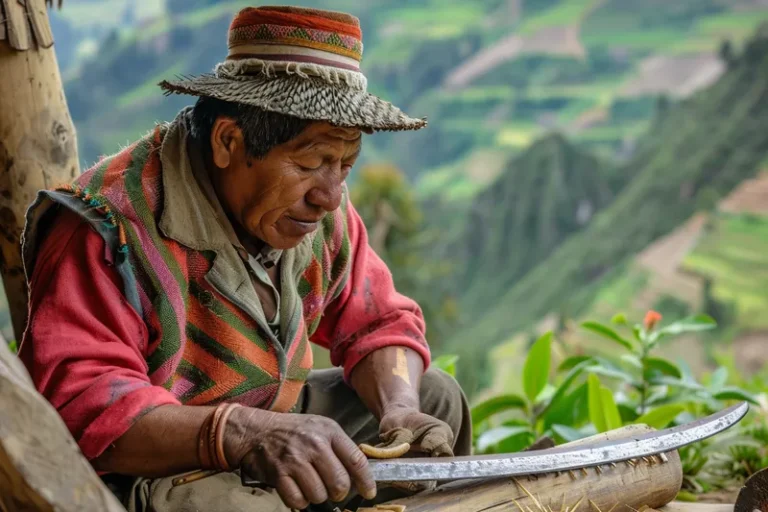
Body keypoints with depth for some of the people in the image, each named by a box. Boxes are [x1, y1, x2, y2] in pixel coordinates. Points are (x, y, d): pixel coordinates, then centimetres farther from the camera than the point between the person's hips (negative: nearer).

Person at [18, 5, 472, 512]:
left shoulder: (317, 208, -4)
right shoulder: (111, 228, -28)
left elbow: (380, 323, 7)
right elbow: (79, 406, -36)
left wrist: (398, 410, -16)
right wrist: (240, 434, -48)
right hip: (141, 466, -8)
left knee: (436, 398, 11)